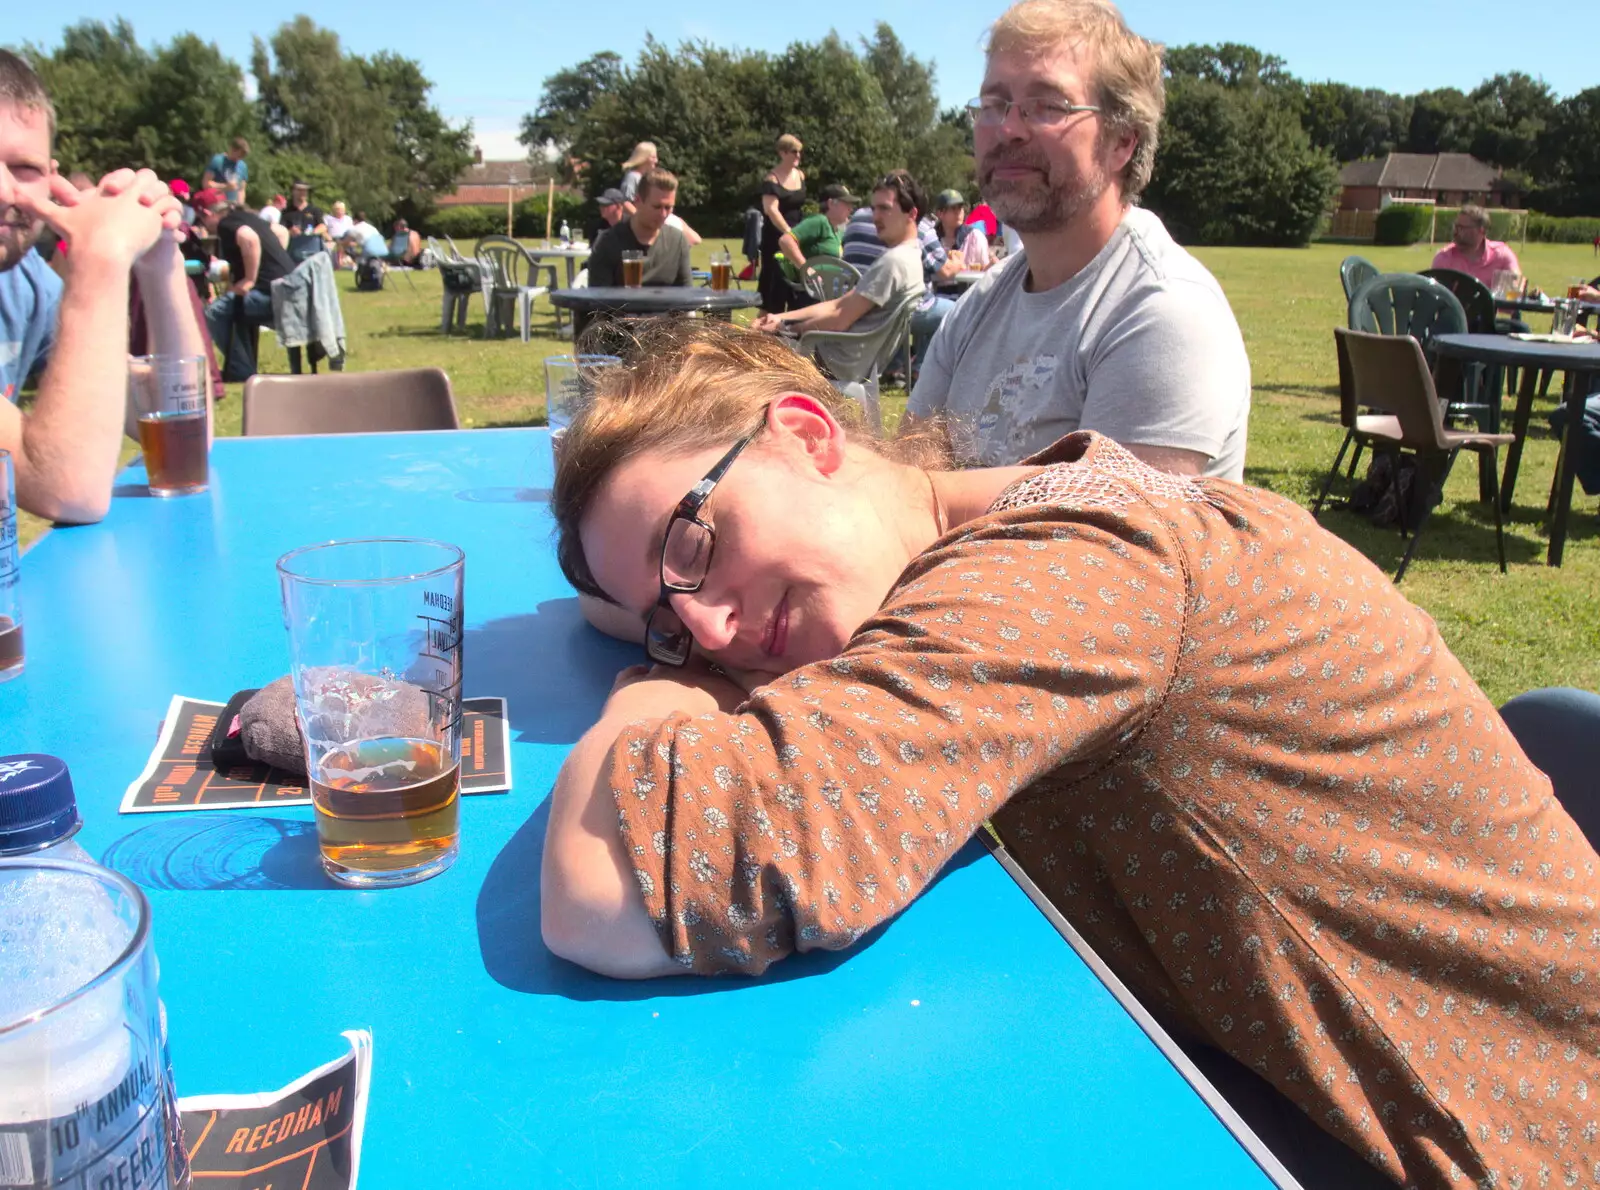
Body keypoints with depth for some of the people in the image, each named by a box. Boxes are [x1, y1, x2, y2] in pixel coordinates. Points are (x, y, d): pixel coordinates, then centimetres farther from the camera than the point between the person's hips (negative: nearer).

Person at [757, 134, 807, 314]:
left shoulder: (800, 175, 9)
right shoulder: (772, 178, -11)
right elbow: (771, 210, -23)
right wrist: (789, 233, -31)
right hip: (776, 238, -7)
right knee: (775, 282, -4)